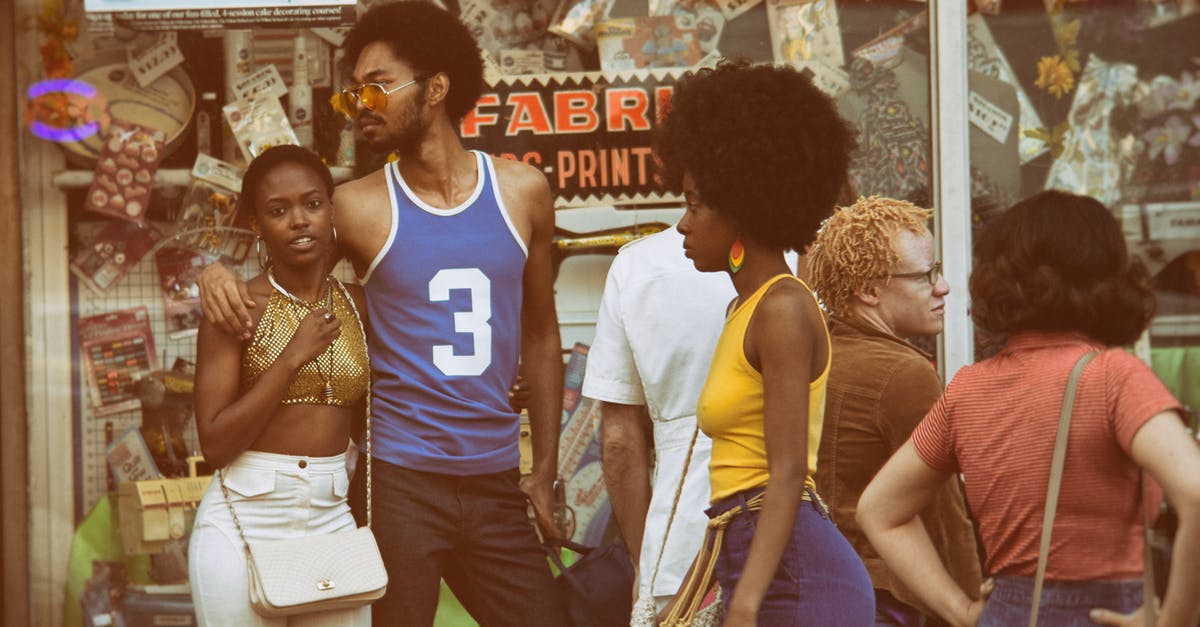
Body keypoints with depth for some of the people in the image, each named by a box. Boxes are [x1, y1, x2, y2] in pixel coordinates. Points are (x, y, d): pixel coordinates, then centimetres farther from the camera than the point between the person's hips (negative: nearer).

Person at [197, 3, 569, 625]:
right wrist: (215, 271, -12)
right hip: (400, 481, -2)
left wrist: (545, 470, 11)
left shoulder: (522, 191, 5)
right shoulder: (359, 206, -2)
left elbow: (540, 337, 13)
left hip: (496, 484, 3)